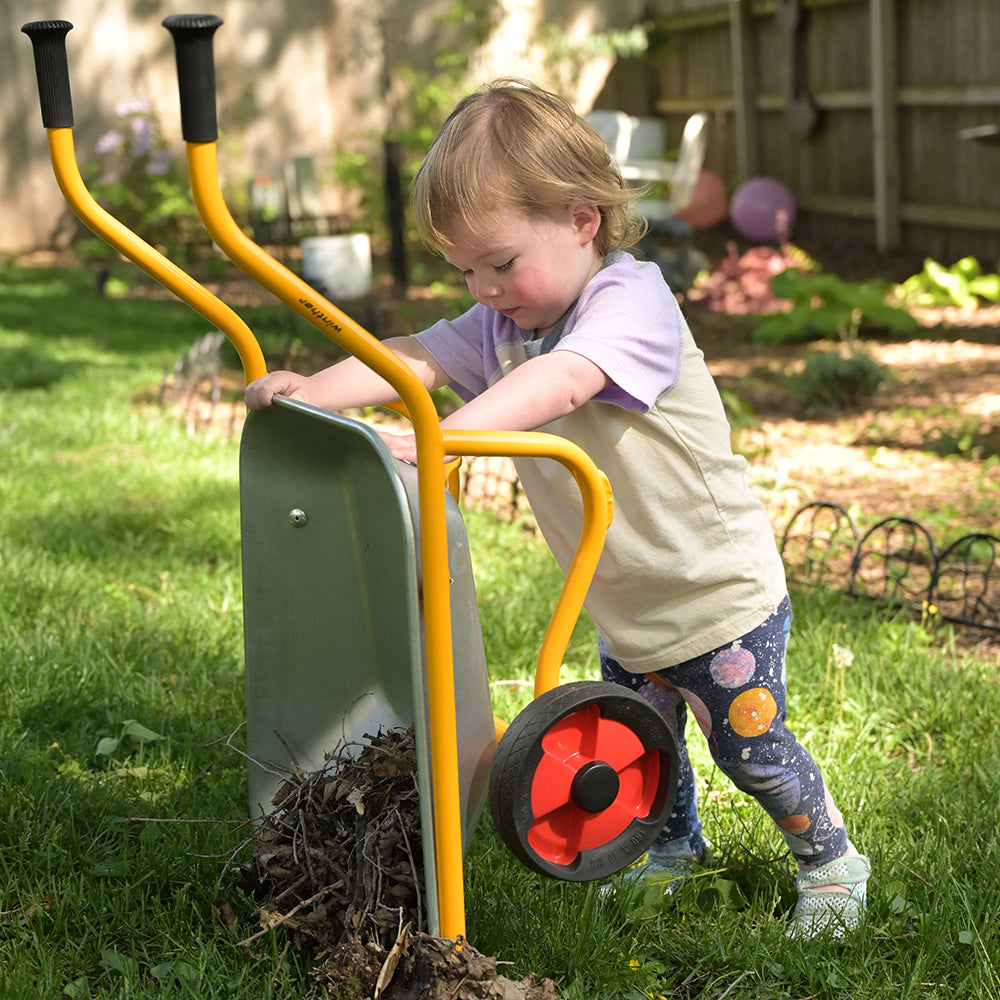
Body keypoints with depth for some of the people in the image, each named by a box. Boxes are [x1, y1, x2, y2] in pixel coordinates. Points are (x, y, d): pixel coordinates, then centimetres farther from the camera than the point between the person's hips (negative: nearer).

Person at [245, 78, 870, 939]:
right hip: (624, 608, 7)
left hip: (721, 593, -7)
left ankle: (830, 860, 30)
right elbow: (415, 357, -18)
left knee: (750, 747, 6)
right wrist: (314, 390, -37)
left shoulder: (634, 302, -27)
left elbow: (561, 382, -45)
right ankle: (675, 846, 46)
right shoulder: (500, 327, -4)